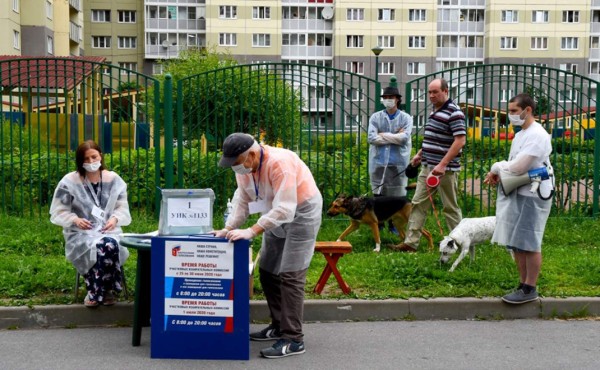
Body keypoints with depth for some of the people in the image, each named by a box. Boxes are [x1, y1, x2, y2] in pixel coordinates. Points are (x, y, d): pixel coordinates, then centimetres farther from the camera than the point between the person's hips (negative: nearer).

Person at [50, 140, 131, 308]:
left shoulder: (114, 179, 7)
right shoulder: (70, 181, -3)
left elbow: (123, 208, 10)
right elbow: (59, 212, 2)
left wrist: (115, 218, -11)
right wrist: (75, 220, -15)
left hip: (108, 231, 2)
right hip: (80, 233, -2)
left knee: (111, 245, -34)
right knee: (99, 247, -36)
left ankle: (95, 292, -11)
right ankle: (99, 291, -11)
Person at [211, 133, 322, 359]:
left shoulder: (279, 163, -32)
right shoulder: (244, 166, -7)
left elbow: (285, 209, -36)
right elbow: (241, 200, -3)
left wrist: (251, 231, -39)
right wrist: (229, 228, -18)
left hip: (300, 213, -9)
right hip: (276, 214, 9)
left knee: (290, 275, -12)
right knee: (267, 271, 12)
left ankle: (293, 339, -7)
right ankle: (278, 326, 25)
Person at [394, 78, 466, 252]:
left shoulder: (454, 112, -13)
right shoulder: (434, 111, 14)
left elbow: (460, 140, -21)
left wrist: (442, 165, -24)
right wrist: (420, 154, 18)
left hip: (445, 169, -9)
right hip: (427, 167, 9)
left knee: (450, 207, 2)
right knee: (418, 203, 6)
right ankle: (411, 242, 9)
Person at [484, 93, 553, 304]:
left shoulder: (537, 135, -15)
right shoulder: (520, 135, 16)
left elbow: (518, 167, -22)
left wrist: (496, 168, -5)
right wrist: (497, 175, -1)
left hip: (533, 195, -9)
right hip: (518, 193, 9)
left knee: (529, 243, -3)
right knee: (516, 243, 12)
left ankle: (529, 289, 6)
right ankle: (523, 284, 22)